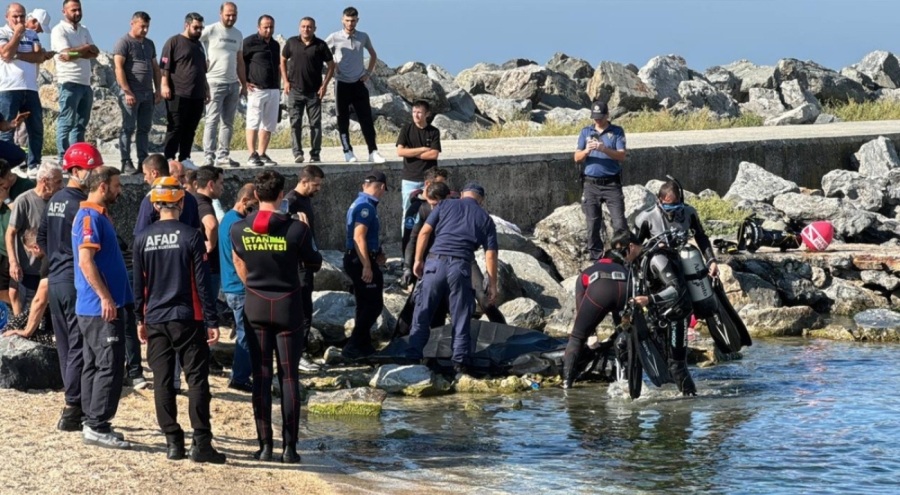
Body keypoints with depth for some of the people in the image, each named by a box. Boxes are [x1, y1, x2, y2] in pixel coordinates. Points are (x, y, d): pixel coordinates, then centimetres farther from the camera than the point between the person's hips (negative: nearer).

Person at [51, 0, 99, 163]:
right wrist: (86, 48, -4)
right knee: (66, 123, -8)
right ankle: (63, 160, -9)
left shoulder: (84, 31, 17)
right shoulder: (59, 30, -4)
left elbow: (95, 52, 4)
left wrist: (75, 54, -12)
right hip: (69, 82, -7)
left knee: (81, 123, 7)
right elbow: (67, 53, -17)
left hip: (86, 83, 7)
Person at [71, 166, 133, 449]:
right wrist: (105, 297, -25)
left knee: (95, 366, 12)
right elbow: (85, 261, -23)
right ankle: (96, 426, -10)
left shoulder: (97, 216, 17)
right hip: (101, 307, -10)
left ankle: (93, 423, 17)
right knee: (110, 367, -10)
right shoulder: (90, 217, -14)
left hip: (94, 308, 10)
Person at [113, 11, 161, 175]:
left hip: (148, 94, 7)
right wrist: (127, 92, -17)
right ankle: (126, 163, -2)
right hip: (131, 94, -7)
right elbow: (119, 68, -12)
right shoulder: (124, 43, -5)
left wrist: (157, 90, 12)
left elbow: (155, 68, 21)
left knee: (144, 129, 8)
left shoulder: (149, 44, 17)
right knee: (128, 128, -4)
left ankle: (144, 162, 11)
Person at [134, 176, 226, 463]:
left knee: (163, 381, 7)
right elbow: (202, 283, -7)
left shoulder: (143, 239, 1)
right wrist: (212, 321, -2)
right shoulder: (191, 237, -8)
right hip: (187, 319, -3)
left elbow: (138, 285, 7)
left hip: (155, 319, 3)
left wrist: (140, 320, 18)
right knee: (197, 380, 0)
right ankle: (201, 443, -5)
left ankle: (173, 443, 6)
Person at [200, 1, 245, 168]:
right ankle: (209, 157, -10)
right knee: (212, 120, -9)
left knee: (228, 122, 8)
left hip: (233, 84, 7)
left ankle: (223, 156, 13)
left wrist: (244, 84, 17)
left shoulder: (238, 35, 15)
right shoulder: (210, 30, -5)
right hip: (215, 83, -7)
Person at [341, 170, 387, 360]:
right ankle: (353, 347, -8)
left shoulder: (360, 204, 15)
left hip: (357, 260, 10)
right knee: (374, 305, -6)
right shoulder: (365, 206, -18)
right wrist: (367, 267, -28)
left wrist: (377, 254, 30)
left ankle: (363, 345, 24)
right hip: (362, 261, -10)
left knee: (366, 305, 17)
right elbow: (359, 238, -25)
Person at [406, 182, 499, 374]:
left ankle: (414, 356, 5)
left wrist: (418, 260, 13)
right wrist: (492, 285, 10)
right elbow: (490, 254, 8)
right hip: (461, 266, 0)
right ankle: (460, 360, 7)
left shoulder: (445, 206, 14)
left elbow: (424, 232, 6)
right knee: (461, 317, 9)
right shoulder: (485, 219, 13)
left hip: (436, 262, 0)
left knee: (423, 313, 7)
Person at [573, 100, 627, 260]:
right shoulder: (586, 132, 11)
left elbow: (622, 156, -6)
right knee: (593, 224, 4)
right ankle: (595, 257, 10)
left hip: (612, 183, -2)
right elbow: (577, 158, 6)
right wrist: (586, 151, -16)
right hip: (591, 184, 2)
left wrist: (604, 149, -23)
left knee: (619, 222, -8)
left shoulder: (617, 132, 4)